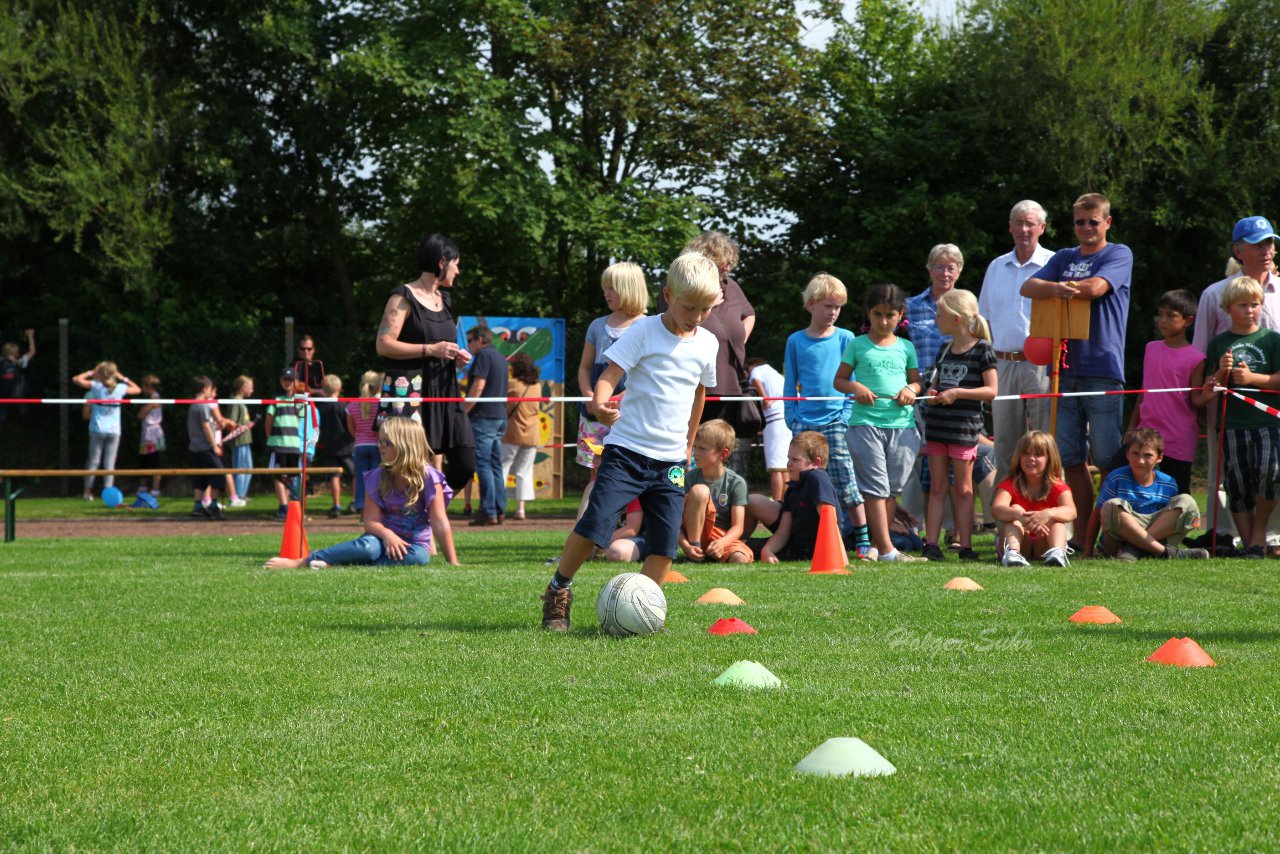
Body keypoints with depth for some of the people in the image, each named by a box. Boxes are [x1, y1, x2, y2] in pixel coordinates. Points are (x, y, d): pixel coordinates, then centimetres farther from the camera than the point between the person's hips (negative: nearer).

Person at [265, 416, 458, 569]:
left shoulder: (428, 478, -11)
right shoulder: (377, 478, -2)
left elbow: (440, 524, -13)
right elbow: (371, 522, -8)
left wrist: (453, 564, -17)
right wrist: (386, 534, -30)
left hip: (415, 544, -1)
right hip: (384, 539, 1)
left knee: (418, 556, -37)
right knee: (368, 546, -35)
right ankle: (299, 562, -32)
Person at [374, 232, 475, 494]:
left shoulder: (444, 299, 19)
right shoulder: (404, 297, -5)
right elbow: (383, 345, -13)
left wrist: (456, 355, 11)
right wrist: (430, 349, -17)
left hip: (443, 389, 8)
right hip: (409, 392, -8)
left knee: (465, 464, 0)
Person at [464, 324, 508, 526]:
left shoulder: (483, 356, -9)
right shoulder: (500, 358, 19)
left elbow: (478, 386, -17)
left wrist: (464, 410, -13)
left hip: (484, 416, -9)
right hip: (500, 416, 9)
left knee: (483, 465, -9)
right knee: (495, 465, 10)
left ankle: (488, 512, -13)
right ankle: (500, 511, 9)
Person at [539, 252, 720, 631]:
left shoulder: (707, 344, 8)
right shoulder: (644, 331, -7)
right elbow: (610, 375, -15)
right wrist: (600, 403, -37)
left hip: (671, 459, 5)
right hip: (627, 449, -5)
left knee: (666, 542, -2)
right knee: (595, 524, -14)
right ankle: (558, 591, 5)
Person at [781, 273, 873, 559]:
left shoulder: (845, 339, 5)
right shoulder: (796, 341, 8)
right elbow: (790, 385, 11)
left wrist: (846, 416, -5)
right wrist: (792, 419, 3)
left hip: (835, 421, -2)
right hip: (805, 423, 2)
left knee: (845, 484, -7)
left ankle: (863, 540, -2)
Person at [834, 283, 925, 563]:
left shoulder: (906, 347, 14)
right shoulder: (858, 345, 7)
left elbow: (916, 380, 19)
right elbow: (839, 379, 9)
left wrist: (911, 390, -3)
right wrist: (855, 387, -11)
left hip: (902, 424, 3)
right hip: (866, 422, -3)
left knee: (891, 488, 5)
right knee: (876, 487, -8)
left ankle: (876, 545, 12)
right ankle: (887, 550, -12)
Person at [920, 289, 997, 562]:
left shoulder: (981, 350, -6)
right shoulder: (944, 350, 14)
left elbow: (991, 390, -10)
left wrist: (958, 392, -18)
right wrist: (932, 393, 2)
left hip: (964, 427, -6)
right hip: (937, 425, 6)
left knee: (963, 488, 1)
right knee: (937, 487, 6)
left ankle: (965, 546, 5)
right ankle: (931, 544, 5)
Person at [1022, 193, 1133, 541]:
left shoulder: (1118, 255, 5)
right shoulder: (1064, 258, 20)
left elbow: (1096, 287, -12)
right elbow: (1029, 287, 6)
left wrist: (1059, 288, 4)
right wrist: (1056, 288, -14)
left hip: (1102, 369, -5)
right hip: (1065, 369, 5)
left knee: (1108, 458, -7)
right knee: (1072, 458, 3)